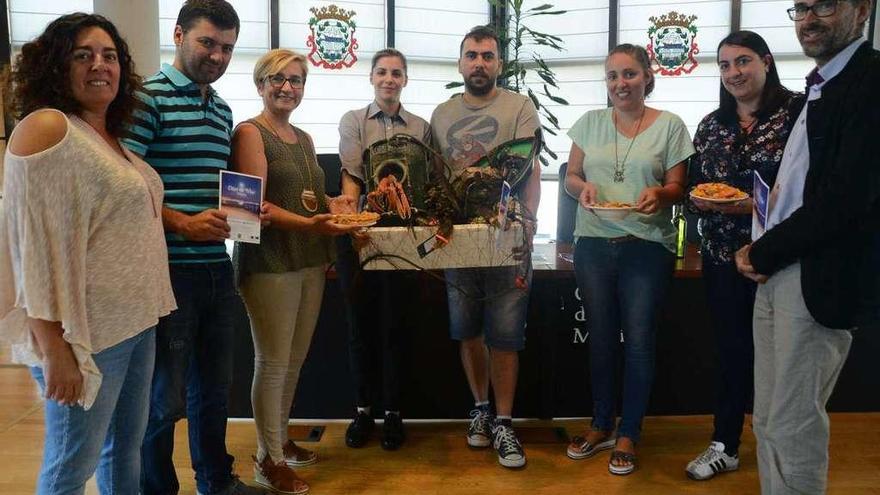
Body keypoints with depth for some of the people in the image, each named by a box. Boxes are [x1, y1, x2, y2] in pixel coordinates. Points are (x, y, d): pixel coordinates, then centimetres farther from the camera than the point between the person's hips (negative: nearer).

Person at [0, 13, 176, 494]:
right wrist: (54, 347, -23)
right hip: (87, 333, -8)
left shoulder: (112, 138, 11)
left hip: (135, 321, 8)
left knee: (126, 445, 20)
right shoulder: (46, 128, -14)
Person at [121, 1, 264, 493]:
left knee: (215, 387, 20)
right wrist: (182, 222, -20)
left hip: (217, 268, 7)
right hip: (169, 270, -7)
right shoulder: (149, 97, -8)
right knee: (165, 398, 6)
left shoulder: (223, 109, 15)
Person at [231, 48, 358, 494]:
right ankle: (268, 459, 14)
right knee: (272, 362, 0)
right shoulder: (250, 132, -6)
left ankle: (280, 439, 31)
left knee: (295, 359, 14)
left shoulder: (304, 139, 17)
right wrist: (308, 224, -28)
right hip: (270, 262, -7)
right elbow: (256, 205, -16)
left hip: (312, 261, 7)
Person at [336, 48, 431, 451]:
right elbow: (350, 173, -6)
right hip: (358, 232, 0)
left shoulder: (420, 128, 10)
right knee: (359, 322, 7)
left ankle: (392, 412, 16)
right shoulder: (353, 121, 8)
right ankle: (362, 409, 20)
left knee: (393, 323, 3)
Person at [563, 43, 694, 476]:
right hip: (594, 243, 3)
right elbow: (570, 177, 9)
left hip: (647, 247, -2)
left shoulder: (670, 126, 1)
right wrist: (582, 187, -13)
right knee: (601, 337, 11)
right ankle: (601, 426, 27)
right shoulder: (590, 122, 8)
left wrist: (659, 193, -22)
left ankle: (628, 433, 19)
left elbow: (678, 188, 1)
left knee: (638, 340, 1)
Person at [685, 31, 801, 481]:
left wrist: (758, 205, -22)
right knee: (730, 350, 13)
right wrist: (701, 201, -8)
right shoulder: (711, 125, 10)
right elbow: (693, 189, 13)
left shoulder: (797, 112, -6)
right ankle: (725, 446, 27)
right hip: (721, 257, 4)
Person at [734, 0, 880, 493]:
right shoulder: (819, 87, 19)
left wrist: (761, 253, -8)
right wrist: (763, 253, 2)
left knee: (792, 426, 0)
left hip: (819, 281, -8)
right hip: (777, 274, 8)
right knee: (768, 421, 14)